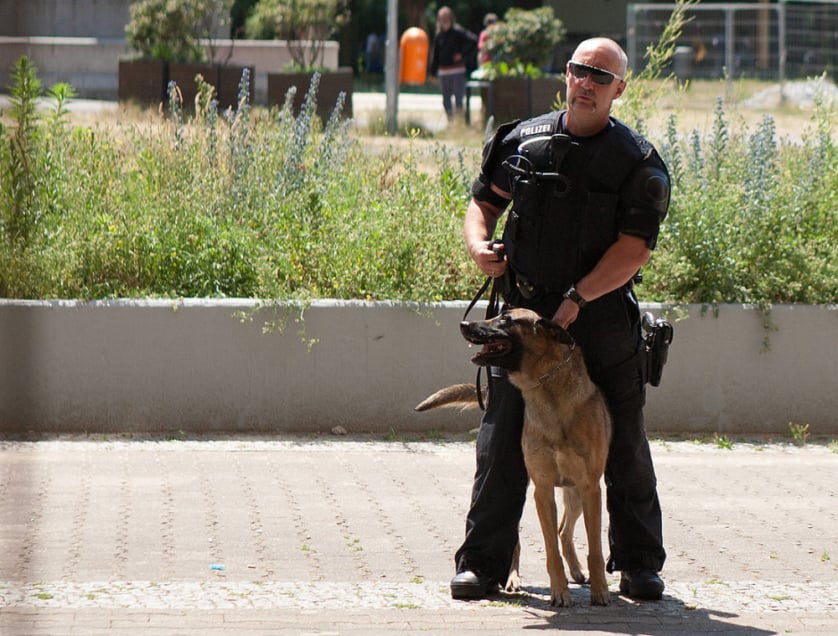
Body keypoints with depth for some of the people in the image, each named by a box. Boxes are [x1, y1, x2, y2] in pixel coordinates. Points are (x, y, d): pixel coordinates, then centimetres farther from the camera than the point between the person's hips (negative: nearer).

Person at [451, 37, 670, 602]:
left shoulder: (637, 162, -4)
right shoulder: (523, 141, 6)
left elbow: (635, 248, -12)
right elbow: (484, 201, 16)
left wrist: (578, 297, -21)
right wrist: (479, 244, -7)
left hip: (603, 320, -2)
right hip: (525, 313, 2)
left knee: (624, 446, 6)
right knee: (503, 443, -1)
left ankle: (639, 564, 18)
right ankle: (483, 562, 5)